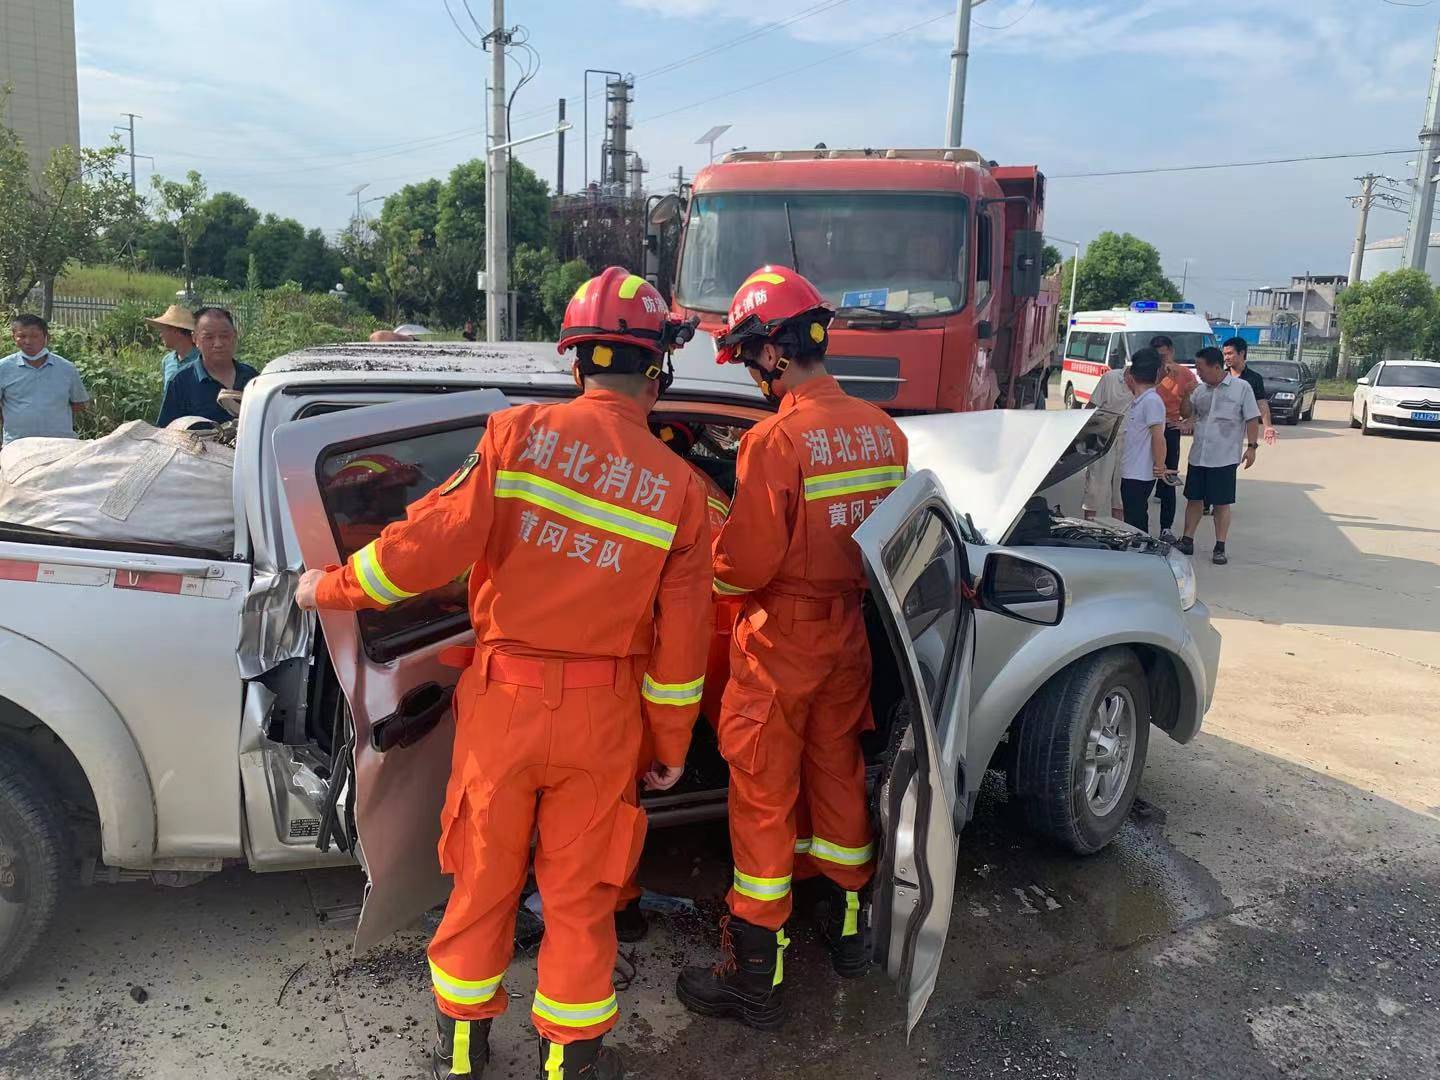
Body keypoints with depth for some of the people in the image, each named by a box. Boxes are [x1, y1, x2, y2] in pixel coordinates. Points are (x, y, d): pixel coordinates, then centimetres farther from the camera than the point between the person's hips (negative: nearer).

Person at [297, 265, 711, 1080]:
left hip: (504, 697, 1)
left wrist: (333, 587, 3)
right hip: (602, 714, 0)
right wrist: (672, 746, 10)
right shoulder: (678, 487, -6)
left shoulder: (519, 434, -10)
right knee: (579, 891, 15)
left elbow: (433, 543, -14)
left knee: (484, 875, 18)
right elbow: (682, 639, -3)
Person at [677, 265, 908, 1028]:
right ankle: (846, 928, 40)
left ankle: (755, 978, 18)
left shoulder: (776, 439, -22)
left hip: (782, 643, -7)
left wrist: (709, 556, -1)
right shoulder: (883, 431, -1)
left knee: (763, 800, 6)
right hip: (851, 638, 7)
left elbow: (744, 565, -21)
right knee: (838, 774, 22)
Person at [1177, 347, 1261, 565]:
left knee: (1222, 503, 2)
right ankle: (1187, 541, 19)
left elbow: (1252, 419, -5)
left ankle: (1220, 547, 9)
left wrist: (1251, 446, -10)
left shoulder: (1241, 387, -5)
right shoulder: (1200, 390, 8)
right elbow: (1187, 413, 15)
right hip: (1198, 455, 5)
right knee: (1194, 499, 10)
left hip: (1225, 457, -5)